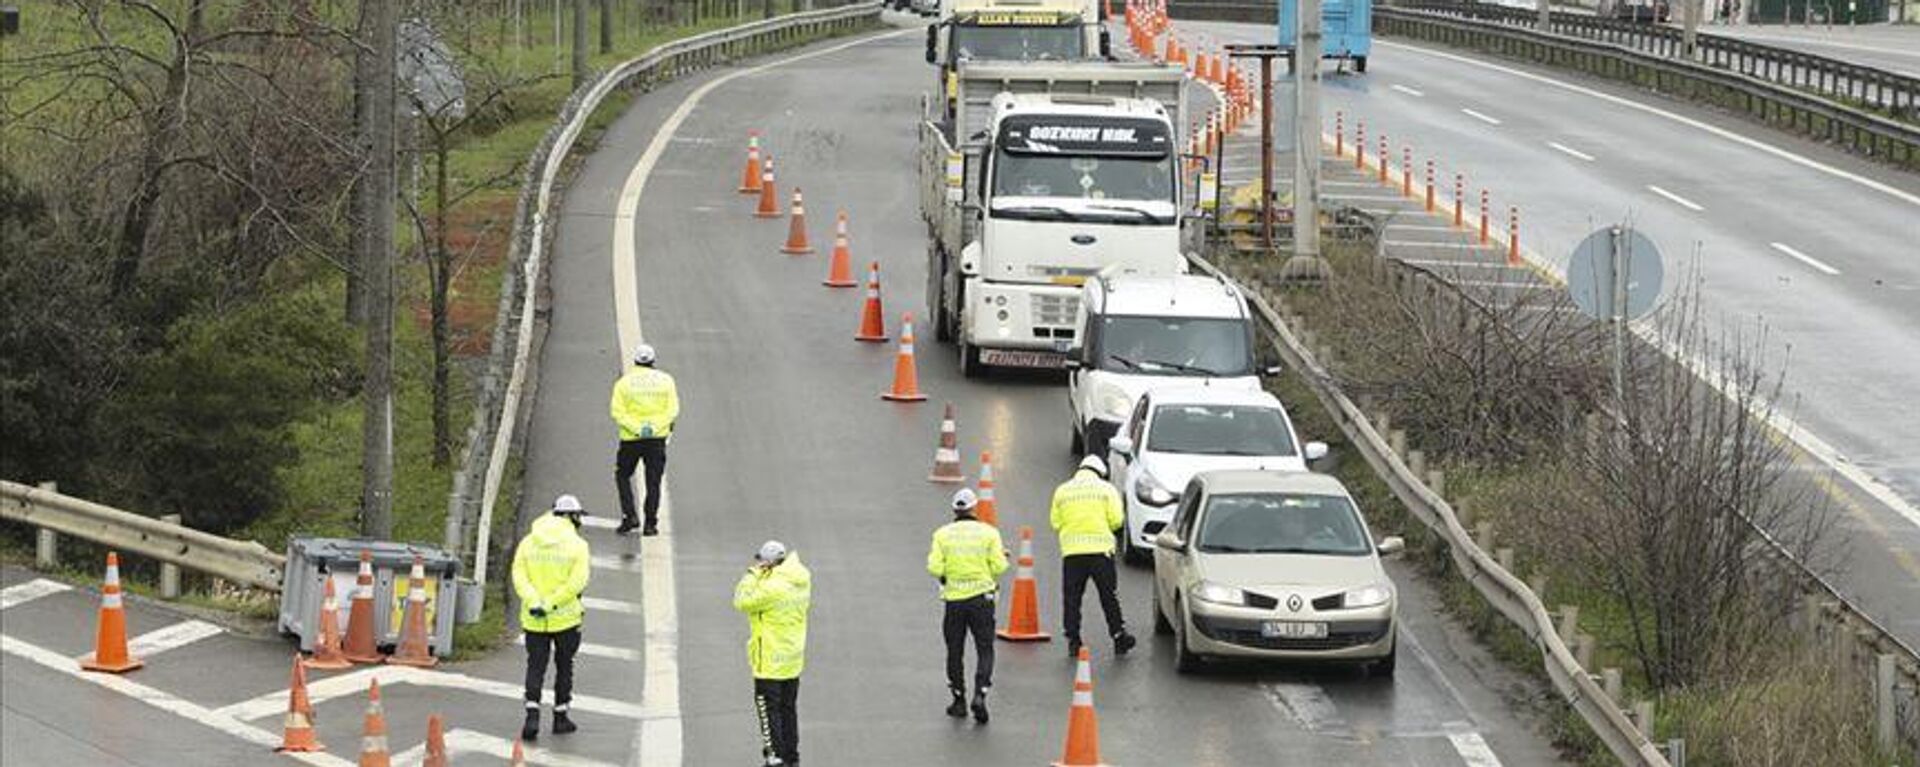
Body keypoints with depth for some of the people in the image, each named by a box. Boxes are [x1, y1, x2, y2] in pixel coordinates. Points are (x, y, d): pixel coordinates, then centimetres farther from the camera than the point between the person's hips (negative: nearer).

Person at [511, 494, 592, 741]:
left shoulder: (528, 543, 3)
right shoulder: (577, 545, -8)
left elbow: (519, 577, -7)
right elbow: (578, 581, -17)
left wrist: (534, 602, -15)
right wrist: (553, 603, -16)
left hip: (533, 620, 2)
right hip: (566, 619, -2)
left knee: (535, 666, 6)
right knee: (564, 666, 14)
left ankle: (532, 715, -11)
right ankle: (560, 717, 21)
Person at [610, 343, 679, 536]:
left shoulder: (624, 382, -2)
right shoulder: (665, 380, 2)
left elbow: (618, 411, -10)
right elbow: (673, 410, -4)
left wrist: (636, 428, -14)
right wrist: (655, 426, -11)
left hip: (631, 439, -1)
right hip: (657, 439, 1)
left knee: (622, 476, 16)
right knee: (653, 482, 7)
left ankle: (629, 516, 3)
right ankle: (650, 524, 6)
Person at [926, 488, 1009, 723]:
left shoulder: (942, 534, -2)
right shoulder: (988, 532, -3)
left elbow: (935, 569, -8)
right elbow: (998, 566, -6)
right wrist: (1002, 555, 15)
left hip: (953, 598, 1)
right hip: (981, 597, -1)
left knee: (955, 651, 12)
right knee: (985, 650, 5)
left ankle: (959, 700, 16)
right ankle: (980, 694, -13)